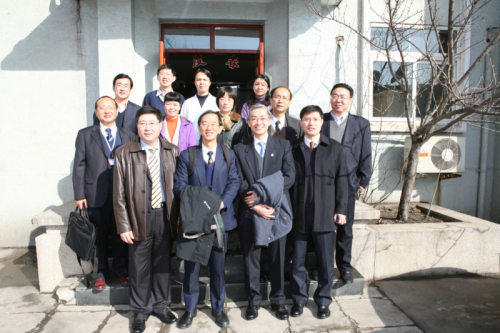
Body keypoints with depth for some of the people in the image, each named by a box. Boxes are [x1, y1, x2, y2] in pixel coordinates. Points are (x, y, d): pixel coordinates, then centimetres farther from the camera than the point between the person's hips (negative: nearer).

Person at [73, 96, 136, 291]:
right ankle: (100, 273, 25)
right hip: (96, 195, 0)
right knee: (99, 236, 8)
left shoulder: (128, 136, 8)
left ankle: (121, 270, 26)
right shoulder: (85, 135, 6)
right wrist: (79, 195, -4)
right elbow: (79, 165, 2)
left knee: (120, 235, 8)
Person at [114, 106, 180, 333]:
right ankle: (140, 311, 29)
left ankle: (161, 305, 34)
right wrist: (123, 225, -6)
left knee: (163, 263, 14)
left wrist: (179, 217, 0)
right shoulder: (124, 153, -2)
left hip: (165, 214, 2)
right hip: (139, 216, -1)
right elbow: (119, 194, -2)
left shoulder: (172, 152, 3)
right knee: (139, 266, 8)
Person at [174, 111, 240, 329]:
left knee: (218, 266, 11)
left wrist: (222, 202, -18)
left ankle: (218, 308, 29)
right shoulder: (187, 155, 4)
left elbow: (234, 182, -1)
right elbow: (179, 184, -3)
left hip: (220, 217, 1)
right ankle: (190, 309, 27)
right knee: (191, 266, 9)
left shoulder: (228, 154, 7)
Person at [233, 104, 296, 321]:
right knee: (250, 257, 10)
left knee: (278, 257, 10)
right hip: (249, 211, 0)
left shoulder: (283, 146, 6)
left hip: (277, 209, 0)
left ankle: (278, 299, 28)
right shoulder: (239, 149, 6)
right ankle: (253, 300, 27)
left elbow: (289, 176, -5)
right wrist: (255, 205, -15)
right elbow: (239, 181, -2)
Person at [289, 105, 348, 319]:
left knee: (326, 262, 8)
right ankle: (299, 299, 27)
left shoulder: (334, 148, 5)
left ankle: (323, 301, 26)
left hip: (325, 214, 0)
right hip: (299, 214, 1)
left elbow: (341, 180, 4)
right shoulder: (293, 149, 5)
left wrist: (341, 209, -1)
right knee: (298, 261, 10)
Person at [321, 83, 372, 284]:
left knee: (345, 228, 9)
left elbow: (366, 156, 8)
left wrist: (363, 181, 2)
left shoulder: (362, 124, 9)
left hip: (347, 184, 1)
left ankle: (345, 267, 25)